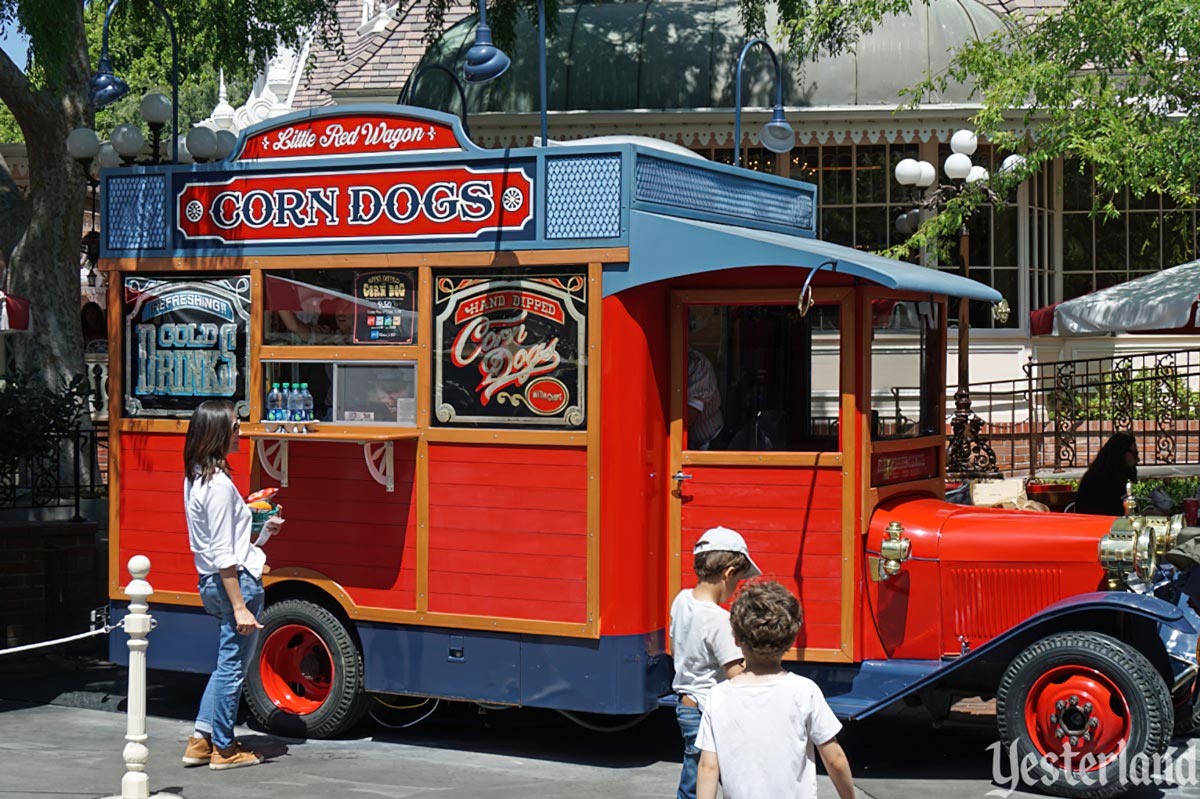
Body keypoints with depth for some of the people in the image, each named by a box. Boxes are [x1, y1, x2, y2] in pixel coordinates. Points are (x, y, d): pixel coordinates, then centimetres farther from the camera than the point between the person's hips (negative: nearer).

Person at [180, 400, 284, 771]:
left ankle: (201, 740, 22)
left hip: (211, 583, 10)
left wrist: (259, 528, 18)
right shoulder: (219, 484, -19)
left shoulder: (196, 478, 10)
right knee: (233, 664, 2)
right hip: (237, 582, -10)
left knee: (228, 662, 20)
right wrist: (240, 606, -20)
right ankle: (224, 749, 13)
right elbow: (224, 555, -21)